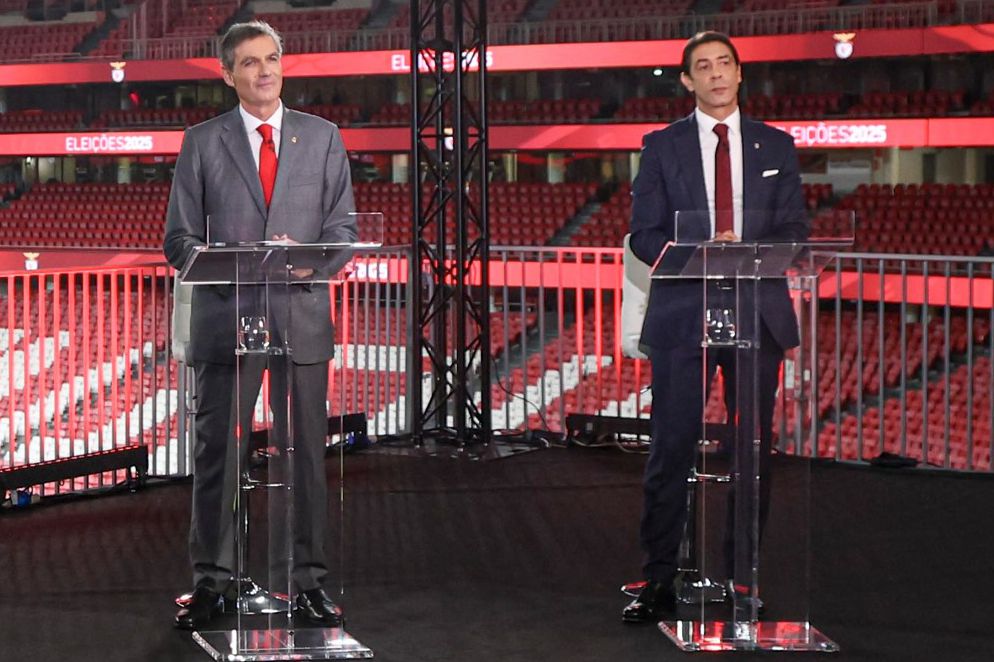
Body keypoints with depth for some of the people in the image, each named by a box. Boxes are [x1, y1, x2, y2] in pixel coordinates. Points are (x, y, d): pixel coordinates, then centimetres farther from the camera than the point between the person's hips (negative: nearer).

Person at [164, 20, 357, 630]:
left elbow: (343, 228, 8)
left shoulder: (324, 138, 10)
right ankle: (212, 581, 10)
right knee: (218, 453, 1)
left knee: (307, 452, 3)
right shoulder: (203, 142, 7)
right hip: (226, 318, -1)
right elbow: (179, 238, 5)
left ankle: (310, 580, 12)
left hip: (302, 314, 1)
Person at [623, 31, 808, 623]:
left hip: (758, 313, 2)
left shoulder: (776, 147, 11)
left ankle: (743, 579, 15)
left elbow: (794, 230, 5)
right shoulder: (662, 146, 7)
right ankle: (659, 582, 4)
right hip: (683, 313, -2)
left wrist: (746, 253, -15)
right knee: (671, 451, -3)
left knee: (754, 451, 5)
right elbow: (645, 234, 2)